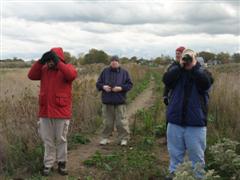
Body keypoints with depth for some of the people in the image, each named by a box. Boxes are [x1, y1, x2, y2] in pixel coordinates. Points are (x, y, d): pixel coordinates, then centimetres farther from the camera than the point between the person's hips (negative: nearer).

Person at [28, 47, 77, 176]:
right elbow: (31, 75, -4)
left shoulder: (67, 68, -5)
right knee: (47, 140, 11)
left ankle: (62, 163, 24)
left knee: (61, 139, 10)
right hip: (45, 111, 4)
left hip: (61, 112, -4)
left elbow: (72, 75, -27)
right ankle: (48, 164, 22)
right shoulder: (44, 69, 8)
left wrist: (58, 62, -27)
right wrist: (40, 61, -13)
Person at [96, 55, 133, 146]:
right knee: (107, 122, 9)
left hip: (120, 102, -1)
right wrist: (103, 87, -10)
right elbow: (98, 83, 10)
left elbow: (129, 84, 3)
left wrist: (121, 88, -13)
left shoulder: (124, 72, 4)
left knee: (121, 121, 0)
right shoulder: (105, 71, 8)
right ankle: (105, 138, 21)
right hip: (107, 101, 2)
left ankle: (123, 138, 11)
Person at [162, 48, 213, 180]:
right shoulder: (176, 70, 5)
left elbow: (205, 83, -20)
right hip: (175, 121, 2)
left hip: (196, 123, -2)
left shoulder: (202, 72, 1)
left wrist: (195, 66, -18)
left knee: (196, 155, 9)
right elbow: (166, 80, -14)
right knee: (175, 152, 16)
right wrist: (179, 66, -17)